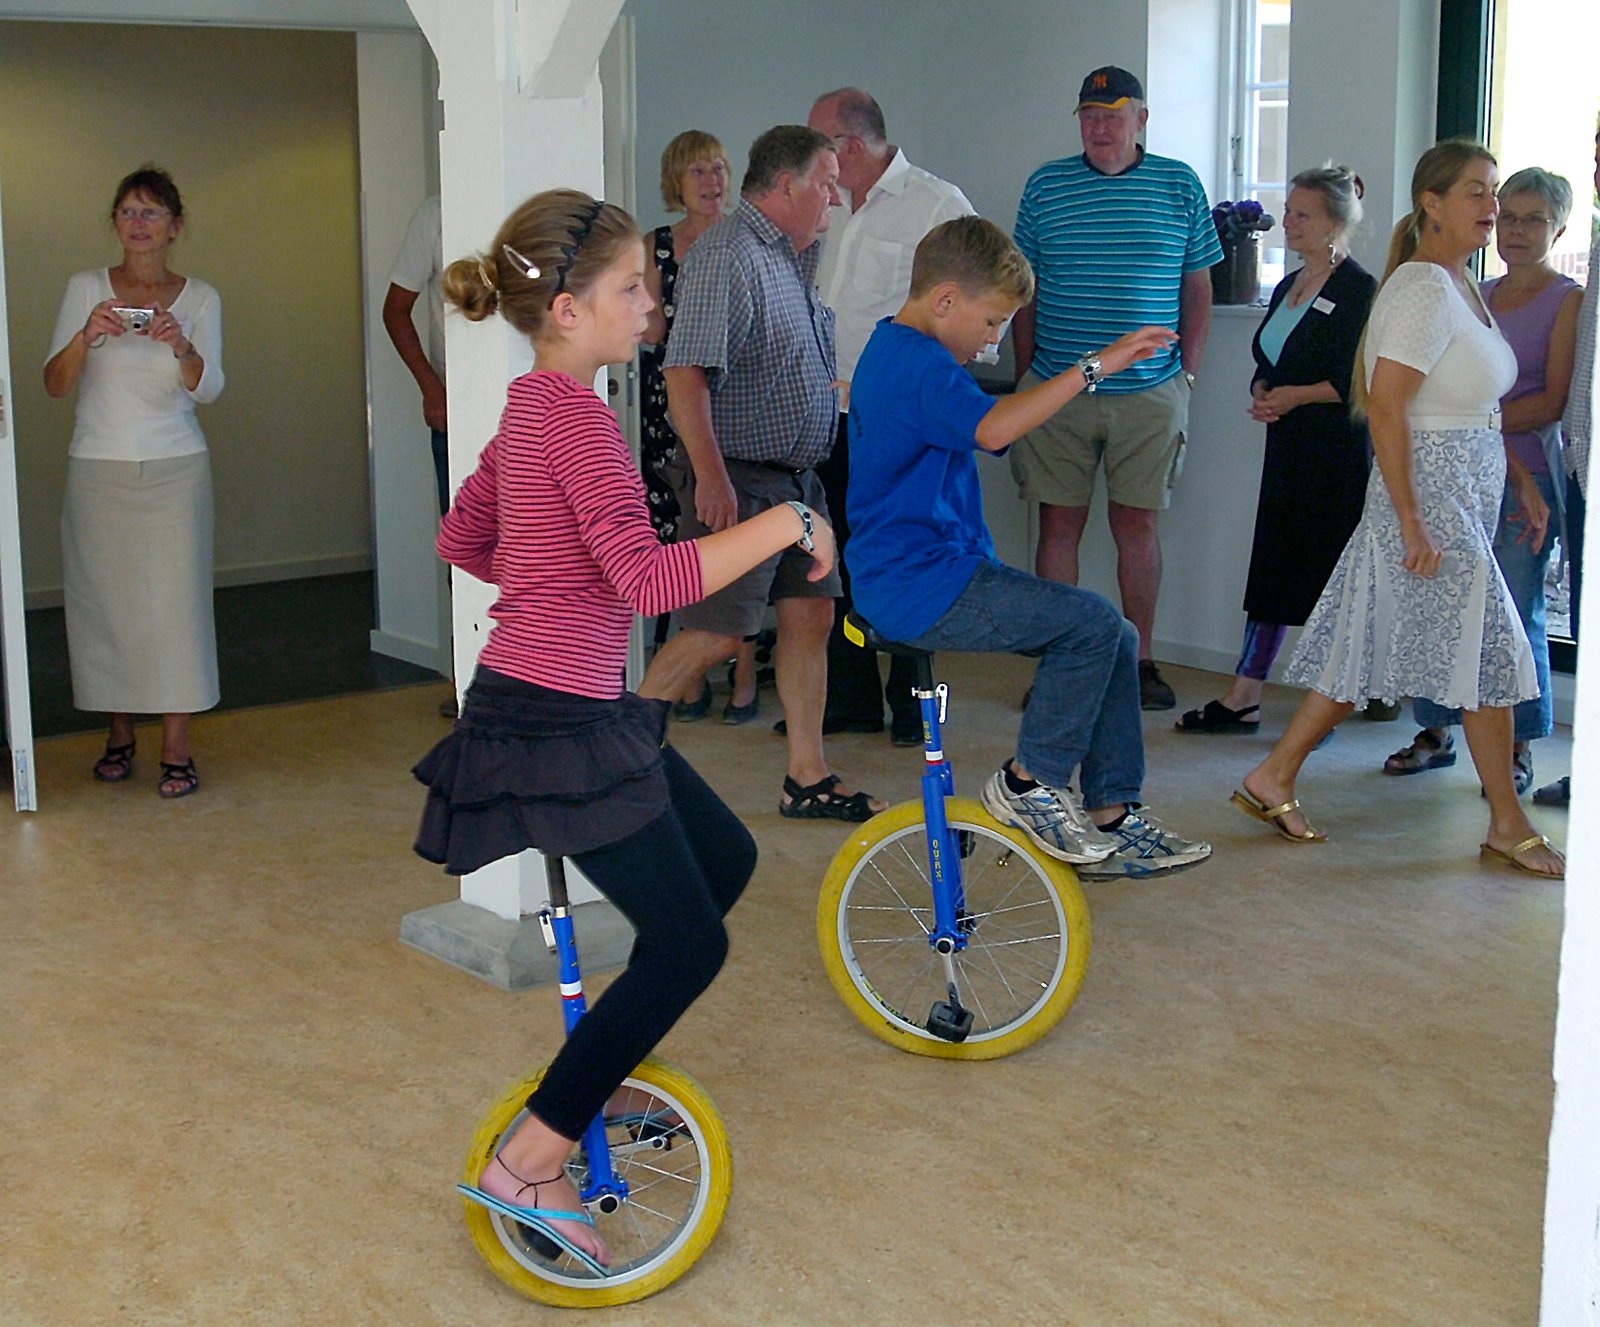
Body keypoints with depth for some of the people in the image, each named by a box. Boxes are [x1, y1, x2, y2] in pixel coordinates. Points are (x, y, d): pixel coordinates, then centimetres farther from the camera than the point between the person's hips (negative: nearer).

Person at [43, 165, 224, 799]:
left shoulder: (199, 298, 4)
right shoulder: (86, 289, 3)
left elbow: (208, 388, -7)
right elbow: (54, 383, -3)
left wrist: (181, 347, -28)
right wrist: (87, 336, -22)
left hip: (176, 468, 0)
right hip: (98, 467, 1)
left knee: (175, 599, -5)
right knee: (104, 599, 2)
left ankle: (176, 748, 0)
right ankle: (120, 735, 18)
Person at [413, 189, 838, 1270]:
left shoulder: (533, 406, 11)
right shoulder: (577, 415, -20)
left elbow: (461, 539, 22)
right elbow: (649, 577, -31)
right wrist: (789, 522, -24)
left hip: (577, 707, 10)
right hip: (556, 720, -10)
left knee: (726, 856, 20)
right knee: (690, 943, -2)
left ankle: (601, 1068, 30)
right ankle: (529, 1163, 4)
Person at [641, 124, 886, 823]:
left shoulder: (791, 256, 16)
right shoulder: (725, 255, -15)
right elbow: (684, 374, -23)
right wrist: (710, 476, -26)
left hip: (796, 477, 10)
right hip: (737, 479, -10)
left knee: (810, 614, 9)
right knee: (715, 633, -10)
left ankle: (809, 777, 17)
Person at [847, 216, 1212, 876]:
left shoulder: (894, 351, 19)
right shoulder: (917, 363, -18)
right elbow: (991, 428, -38)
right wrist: (1094, 367, -36)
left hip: (927, 567, 11)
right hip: (920, 585, -11)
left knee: (1115, 638, 5)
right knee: (1093, 622, -21)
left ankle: (1112, 820, 9)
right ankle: (1029, 784, -6)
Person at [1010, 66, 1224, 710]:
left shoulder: (1180, 186, 5)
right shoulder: (1045, 186, 6)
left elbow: (1198, 288, 9)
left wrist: (1187, 372, 3)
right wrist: (1024, 375, 4)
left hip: (1150, 392, 0)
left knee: (1139, 524, 5)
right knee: (1059, 523, 2)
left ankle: (1140, 661, 14)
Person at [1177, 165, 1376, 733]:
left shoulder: (1358, 291, -9)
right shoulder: (1288, 287, 17)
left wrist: (1295, 396, -16)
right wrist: (1261, 395, 2)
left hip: (1337, 450, -8)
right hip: (1287, 446, 8)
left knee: (1327, 571, -3)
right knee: (1271, 565, 7)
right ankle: (1243, 697, 10)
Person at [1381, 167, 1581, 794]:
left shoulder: (1570, 301, 0)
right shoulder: (1477, 296, 16)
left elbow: (1555, 401, -8)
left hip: (1524, 478, -5)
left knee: (1515, 614, -2)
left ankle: (1518, 750, 8)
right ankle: (1436, 731, 17)